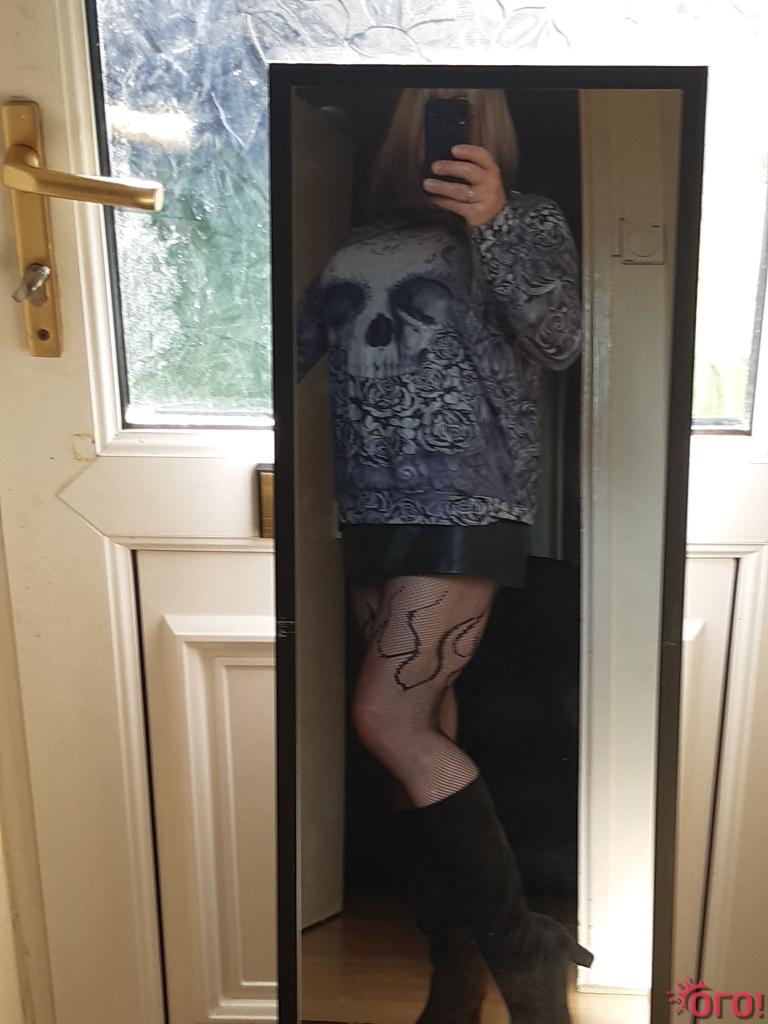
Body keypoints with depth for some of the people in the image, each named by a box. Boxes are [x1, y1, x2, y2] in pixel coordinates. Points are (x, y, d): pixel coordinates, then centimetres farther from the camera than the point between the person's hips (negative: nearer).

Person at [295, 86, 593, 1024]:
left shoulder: (526, 219, 6)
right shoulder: (360, 242, 18)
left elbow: (561, 342, -11)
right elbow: (293, 348, 14)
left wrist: (495, 224, -23)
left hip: (467, 509, -5)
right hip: (373, 513, 5)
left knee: (388, 721, -14)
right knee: (424, 732, 6)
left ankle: (523, 946, 4)